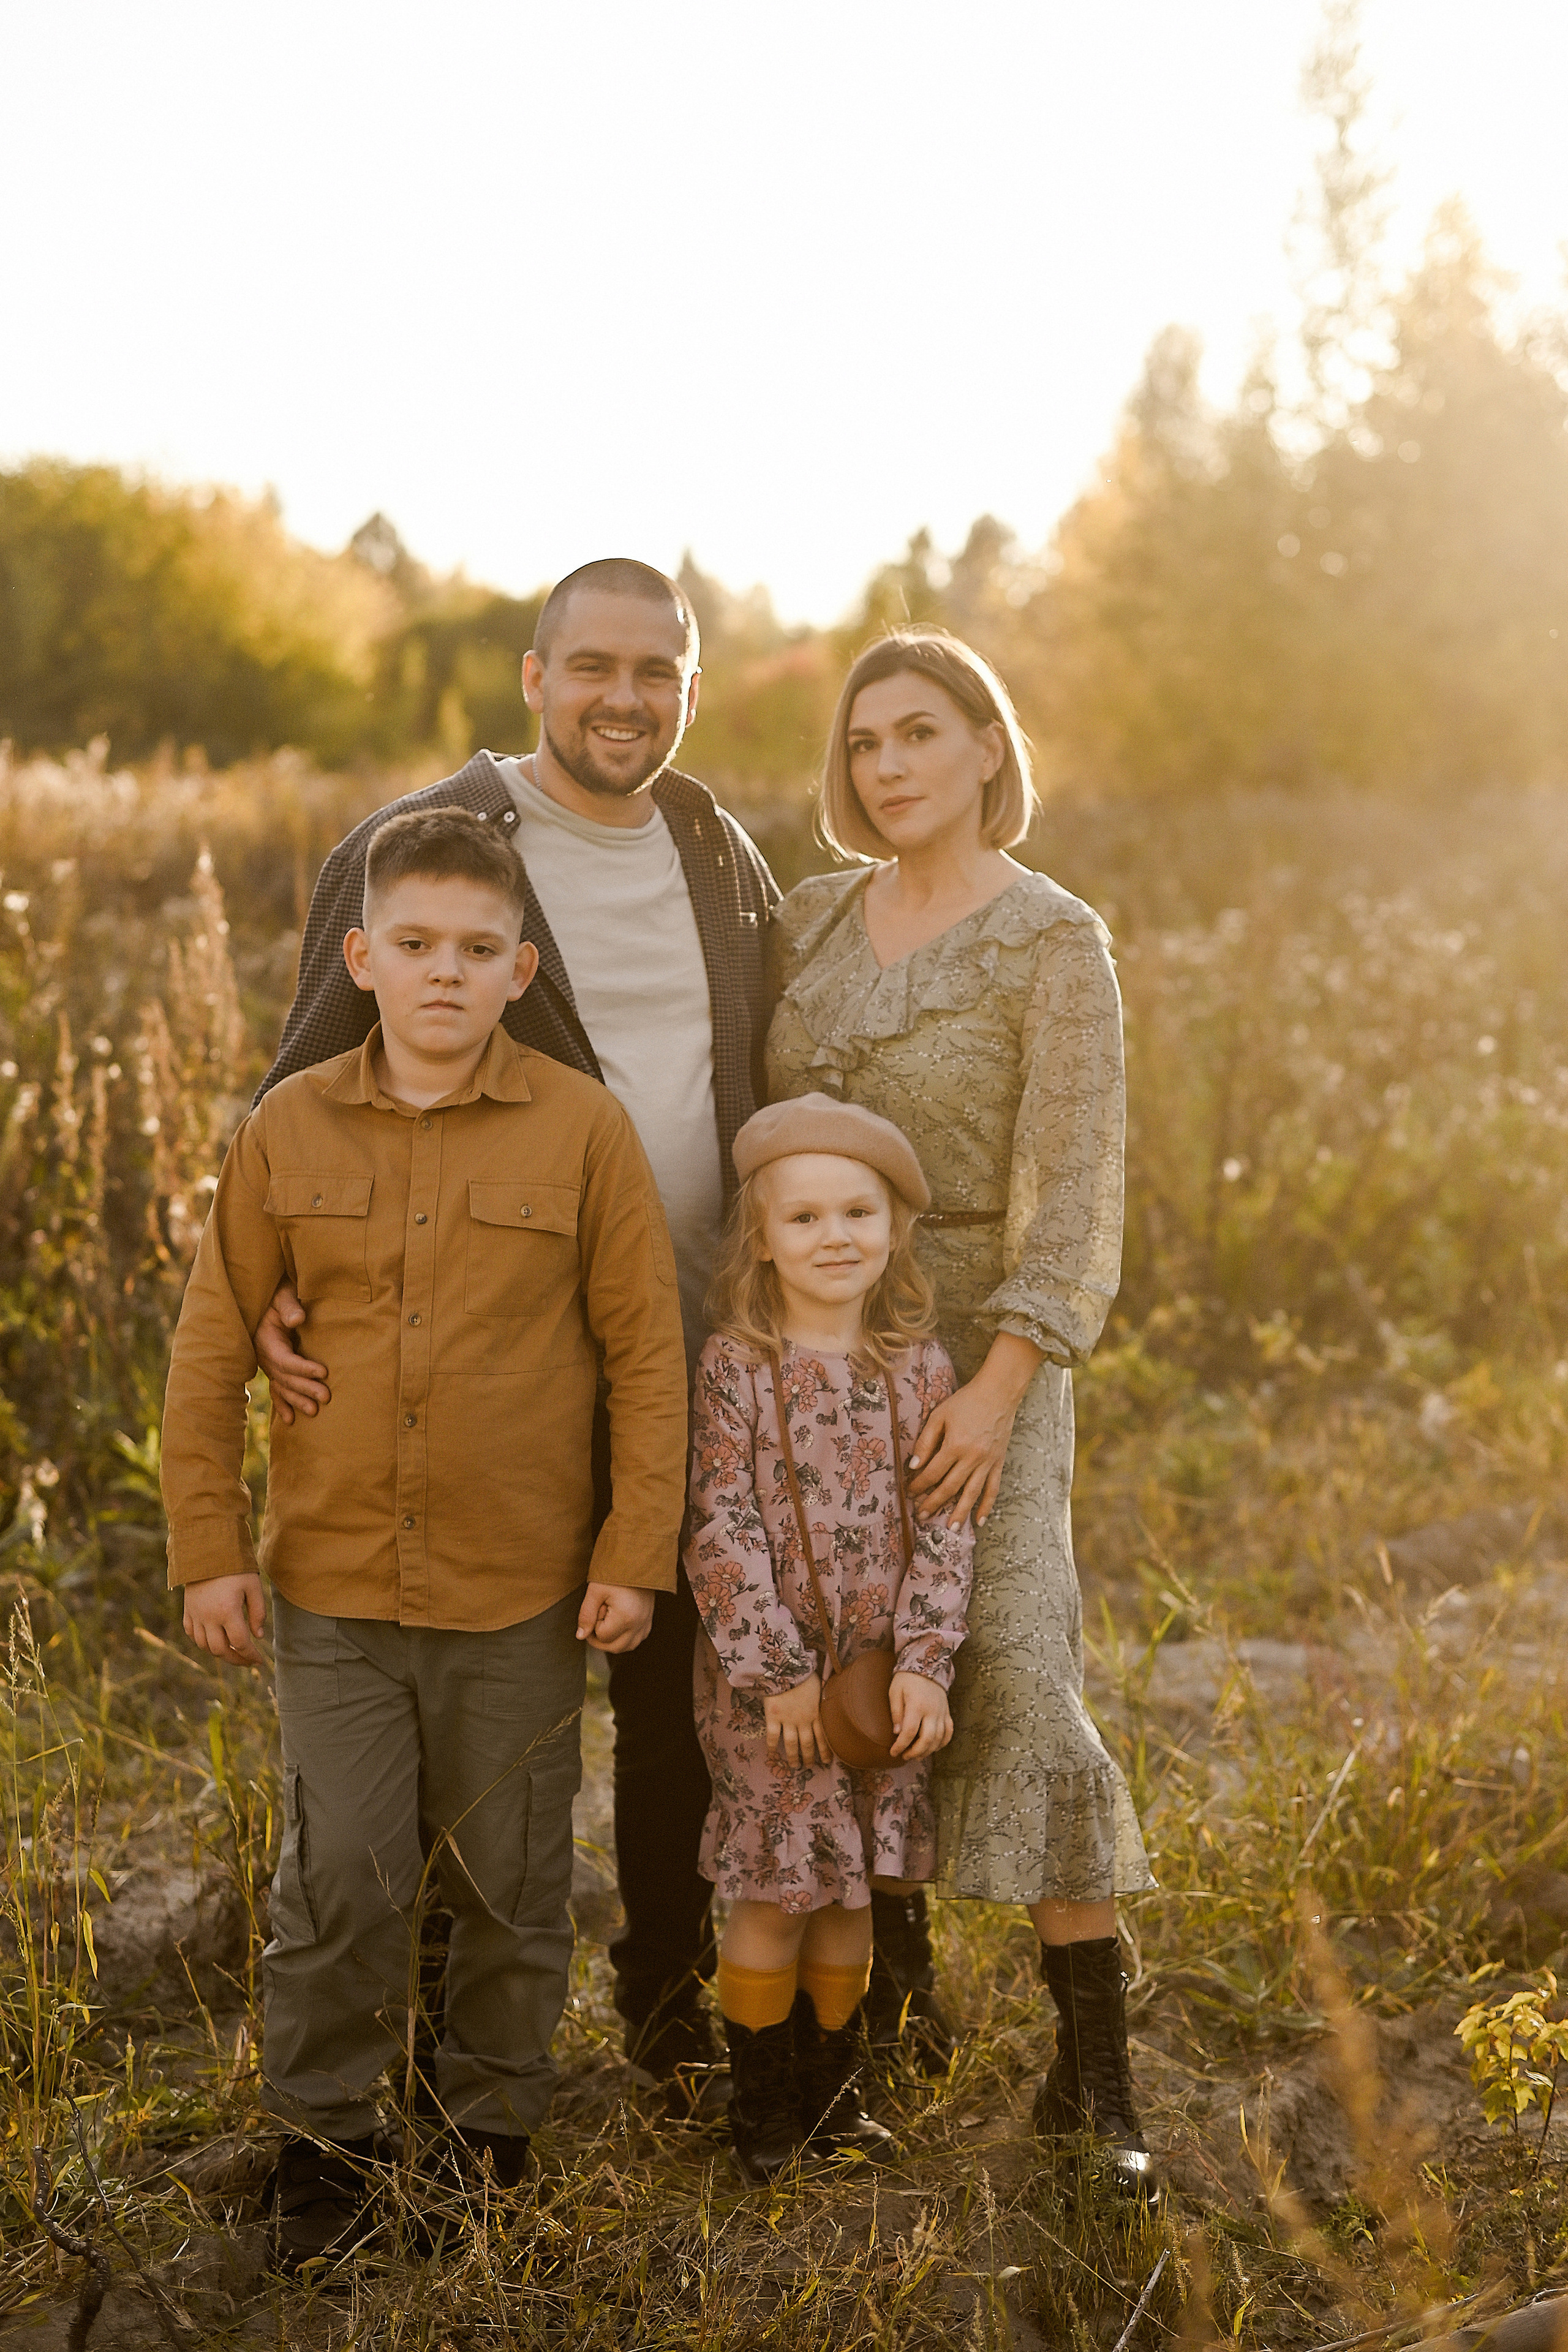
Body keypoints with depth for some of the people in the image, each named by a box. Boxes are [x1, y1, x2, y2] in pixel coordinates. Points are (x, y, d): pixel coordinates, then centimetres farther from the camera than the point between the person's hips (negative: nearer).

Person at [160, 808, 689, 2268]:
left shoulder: (581, 1130, -5)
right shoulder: (286, 1132, -1)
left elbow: (647, 1353, -2)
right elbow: (211, 1352, 4)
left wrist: (637, 1554, -4)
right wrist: (209, 1548, 1)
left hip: (521, 1594, 0)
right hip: (332, 1585, 1)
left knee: (512, 1883, 11)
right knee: (338, 1876, 2)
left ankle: (492, 2122, 32)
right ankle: (323, 2134, 23)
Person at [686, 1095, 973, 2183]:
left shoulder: (919, 1368, 1)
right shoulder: (736, 1366, -8)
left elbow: (944, 1524, 0)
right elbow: (725, 1529, -11)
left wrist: (925, 1664, -10)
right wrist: (781, 1670, -14)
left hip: (880, 1676, 3)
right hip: (768, 1676, -3)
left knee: (851, 1894, 13)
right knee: (773, 1898, 3)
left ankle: (833, 2095, 28)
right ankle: (763, 2111, 20)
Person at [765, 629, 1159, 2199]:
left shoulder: (1056, 946, -10)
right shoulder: (812, 918, 6)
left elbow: (1075, 1197, -15)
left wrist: (999, 1391, -23)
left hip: (979, 1358, -5)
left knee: (1015, 1688, -14)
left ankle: (1094, 2069, -4)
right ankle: (895, 1985, 29)